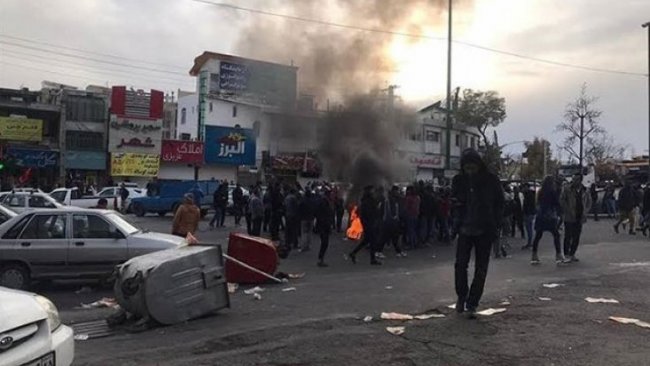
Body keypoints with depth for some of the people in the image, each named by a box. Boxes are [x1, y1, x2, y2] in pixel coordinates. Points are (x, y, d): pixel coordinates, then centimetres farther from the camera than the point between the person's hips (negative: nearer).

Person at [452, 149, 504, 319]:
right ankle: (461, 296, 21)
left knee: (480, 269, 2)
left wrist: (494, 226, -5)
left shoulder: (491, 180, -5)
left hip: (485, 230, -1)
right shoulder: (459, 181, 0)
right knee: (460, 264, -2)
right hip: (465, 229, 2)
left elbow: (499, 204, 2)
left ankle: (472, 304, 10)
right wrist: (458, 222, -2)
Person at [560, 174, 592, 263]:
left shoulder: (585, 191, 7)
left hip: (579, 218, 4)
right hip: (569, 218, -4)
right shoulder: (567, 189, -4)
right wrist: (567, 211, -13)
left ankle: (572, 254, 20)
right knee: (568, 237, -2)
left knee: (576, 237, 8)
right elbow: (562, 200, -6)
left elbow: (589, 202, 18)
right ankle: (566, 255, 6)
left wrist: (585, 211, 4)